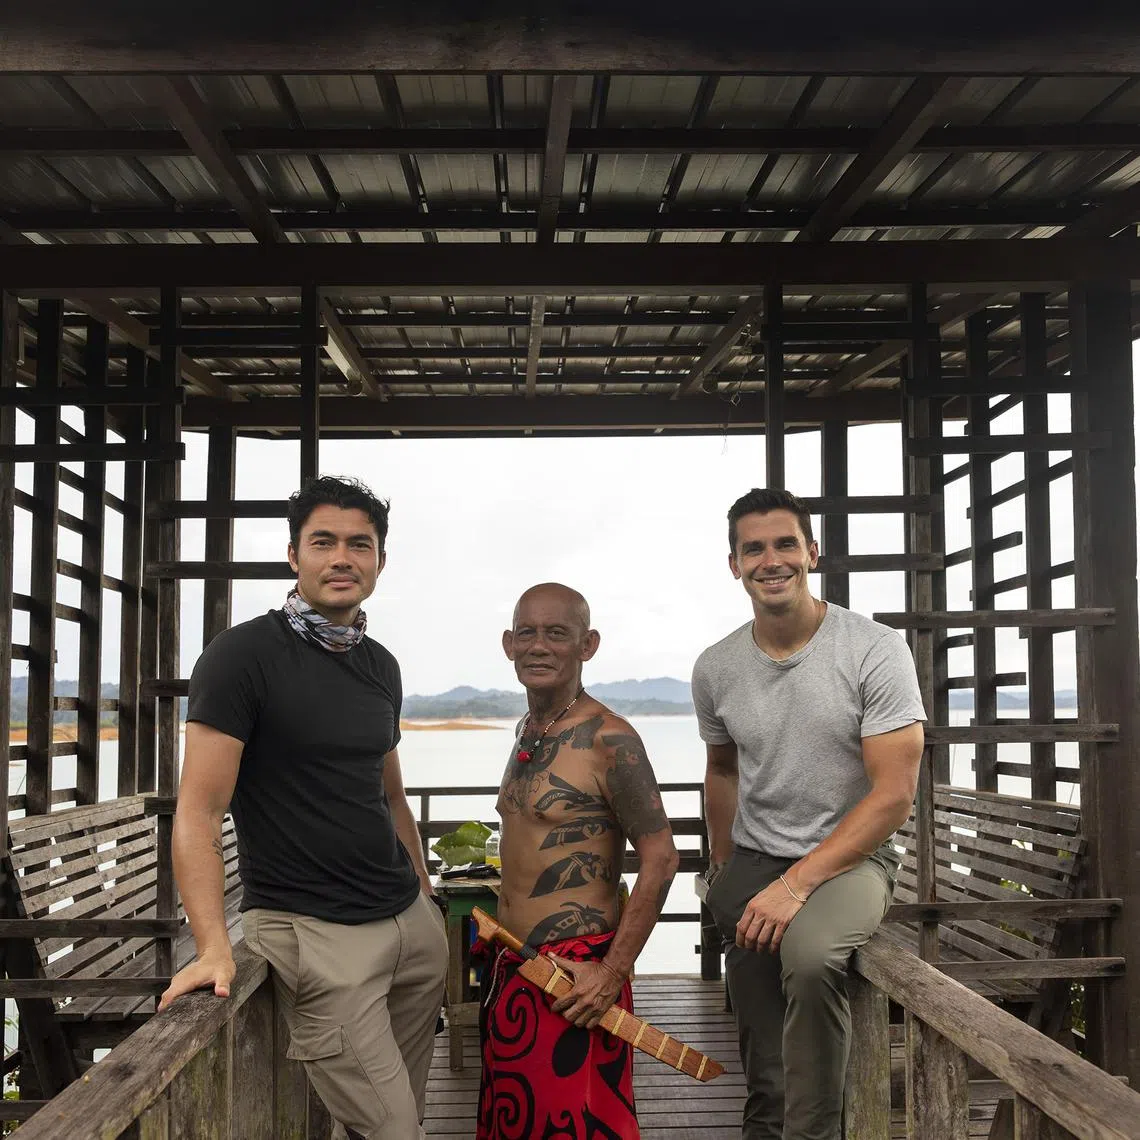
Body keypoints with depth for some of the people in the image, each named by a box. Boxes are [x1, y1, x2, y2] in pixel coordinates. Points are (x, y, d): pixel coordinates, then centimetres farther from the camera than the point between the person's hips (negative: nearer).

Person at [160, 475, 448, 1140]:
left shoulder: (381, 666, 10)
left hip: (412, 921, 7)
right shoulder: (244, 655, -11)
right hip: (315, 931, -7)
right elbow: (200, 809, -15)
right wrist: (213, 947, -24)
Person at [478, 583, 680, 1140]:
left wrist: (613, 972, -19)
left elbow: (659, 859, -18)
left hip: (576, 976, -8)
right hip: (510, 968, 8)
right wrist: (501, 947, 17)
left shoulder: (608, 739, -16)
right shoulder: (527, 731, 10)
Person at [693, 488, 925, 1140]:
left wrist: (797, 883, -22)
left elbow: (894, 794, -16)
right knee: (765, 1081, 7)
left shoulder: (875, 651, -13)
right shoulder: (715, 669, 1)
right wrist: (724, 876, 19)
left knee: (808, 953, -36)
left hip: (851, 858, -4)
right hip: (753, 864, 4)